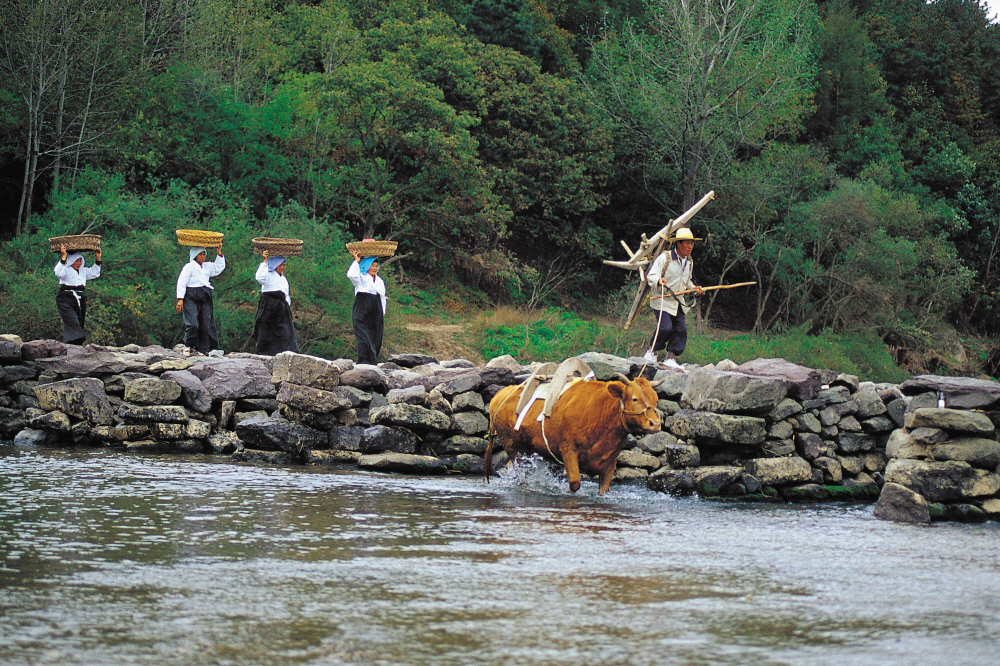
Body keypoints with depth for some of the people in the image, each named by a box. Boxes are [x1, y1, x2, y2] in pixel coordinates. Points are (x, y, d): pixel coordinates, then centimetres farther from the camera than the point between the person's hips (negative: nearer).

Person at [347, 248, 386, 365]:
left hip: (376, 313, 6)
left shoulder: (380, 281, 21)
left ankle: (372, 362, 4)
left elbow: (383, 298, 25)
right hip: (362, 310, -6)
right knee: (364, 337, -14)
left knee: (376, 338, 1)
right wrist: (357, 261, -13)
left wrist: (382, 313, 16)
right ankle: (364, 363, -19)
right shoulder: (361, 278, 3)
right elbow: (351, 275, -21)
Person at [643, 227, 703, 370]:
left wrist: (694, 288, 9)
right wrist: (659, 281, -36)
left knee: (681, 330, -3)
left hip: (678, 302, 7)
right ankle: (651, 352, 3)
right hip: (662, 300, -7)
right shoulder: (665, 257, -12)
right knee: (666, 327, -19)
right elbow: (651, 276, -15)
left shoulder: (689, 262, 11)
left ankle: (670, 358, 4)